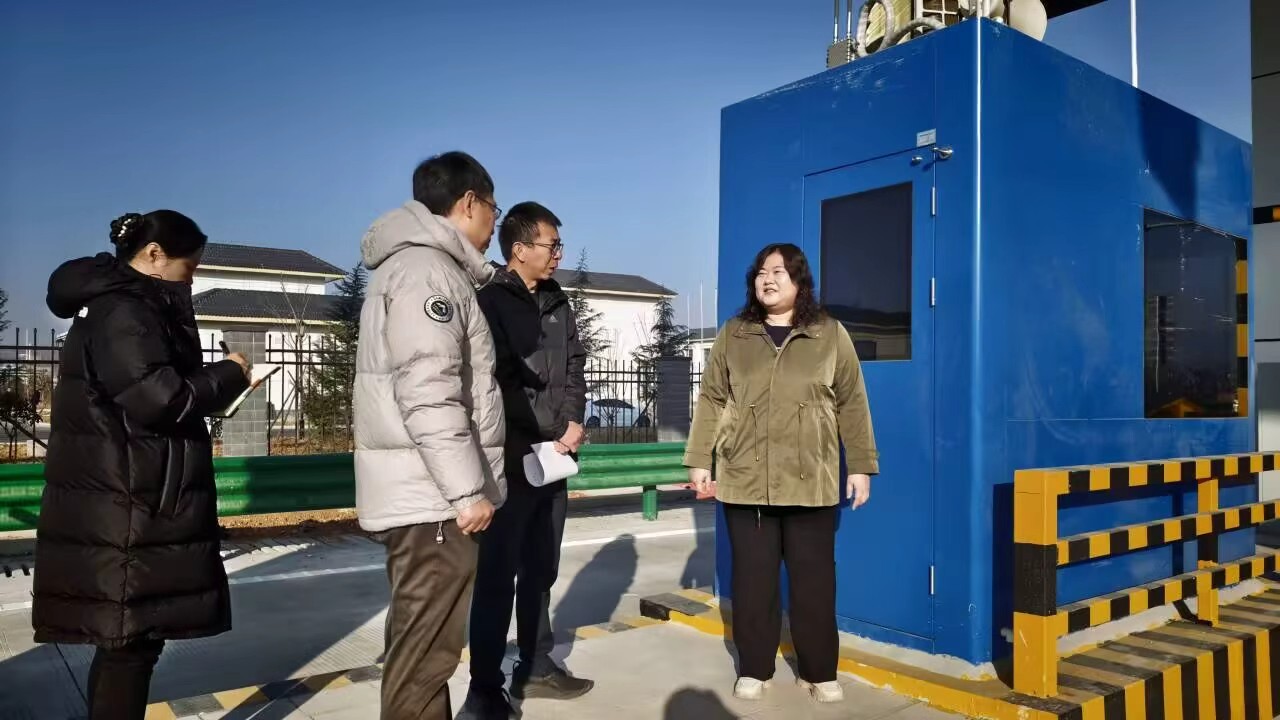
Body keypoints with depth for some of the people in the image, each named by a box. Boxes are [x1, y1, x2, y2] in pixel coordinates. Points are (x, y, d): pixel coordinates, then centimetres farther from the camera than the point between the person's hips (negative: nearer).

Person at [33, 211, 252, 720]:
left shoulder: (128, 306, 18)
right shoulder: (122, 313, -15)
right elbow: (160, 398, -23)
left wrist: (212, 381, 7)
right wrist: (228, 376, -10)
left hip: (133, 506, 10)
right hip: (123, 512, -10)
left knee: (129, 637, 18)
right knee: (130, 639, -3)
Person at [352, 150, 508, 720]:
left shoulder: (418, 266, 18)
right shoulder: (428, 269, -14)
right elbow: (428, 395, -22)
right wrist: (467, 490, -21)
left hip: (420, 493, 10)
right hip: (432, 496, -10)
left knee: (422, 640, 19)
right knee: (427, 646, -3)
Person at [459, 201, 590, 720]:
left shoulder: (557, 303, 12)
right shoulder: (491, 302, -8)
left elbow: (574, 366, 12)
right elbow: (499, 383, -15)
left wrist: (573, 422, -4)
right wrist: (549, 433, -13)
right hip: (513, 459, -7)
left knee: (540, 570, 15)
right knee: (498, 575, -2)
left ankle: (536, 668, 27)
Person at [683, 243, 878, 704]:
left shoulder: (831, 335, 4)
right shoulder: (732, 335, 7)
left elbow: (852, 404, 5)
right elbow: (711, 401, 7)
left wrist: (861, 466, 2)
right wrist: (699, 461, 3)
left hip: (811, 483, -1)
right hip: (744, 482, 1)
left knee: (814, 580, 6)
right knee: (752, 579, 7)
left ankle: (819, 672, 21)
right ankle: (754, 670, 22)